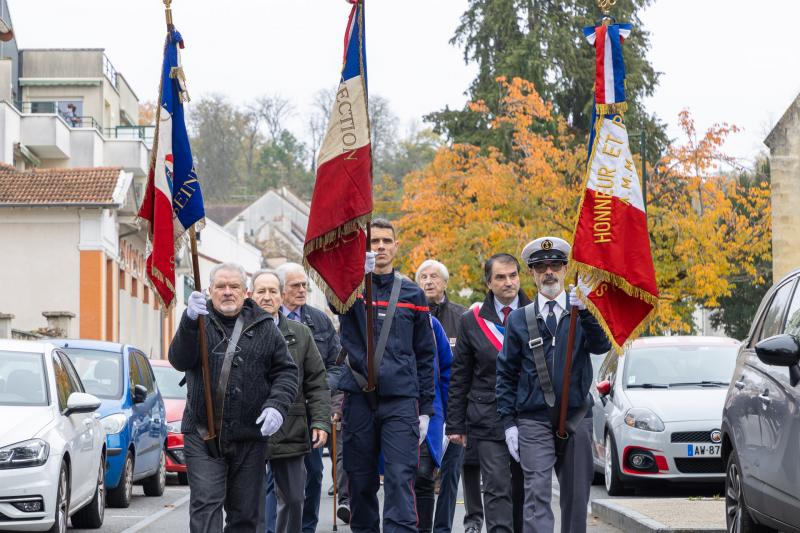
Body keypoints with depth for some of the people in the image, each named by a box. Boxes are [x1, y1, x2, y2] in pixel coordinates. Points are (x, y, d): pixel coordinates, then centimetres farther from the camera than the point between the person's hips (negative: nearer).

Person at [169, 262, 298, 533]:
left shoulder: (264, 328, 10)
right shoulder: (200, 323, 5)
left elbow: (286, 370, 10)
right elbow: (180, 360, -12)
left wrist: (277, 404, -10)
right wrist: (190, 322, -30)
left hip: (250, 438, 2)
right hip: (203, 436, -2)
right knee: (205, 505, -11)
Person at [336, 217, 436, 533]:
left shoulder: (412, 294, 11)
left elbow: (425, 355, 13)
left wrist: (425, 409, 8)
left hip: (401, 400, 0)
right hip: (359, 398, 0)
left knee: (400, 479, -11)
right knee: (361, 482, 7)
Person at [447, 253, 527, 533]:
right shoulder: (472, 321, 4)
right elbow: (459, 377, 7)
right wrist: (455, 424, 3)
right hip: (488, 420, -1)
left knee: (523, 490, 10)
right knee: (497, 489, -10)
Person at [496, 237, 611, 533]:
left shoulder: (583, 313, 8)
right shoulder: (519, 319, 7)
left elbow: (602, 345, -11)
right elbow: (506, 374, 8)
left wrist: (585, 311, -28)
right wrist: (509, 422, 0)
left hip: (577, 418, 1)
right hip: (534, 422, -1)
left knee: (576, 496, 6)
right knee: (537, 494, -12)